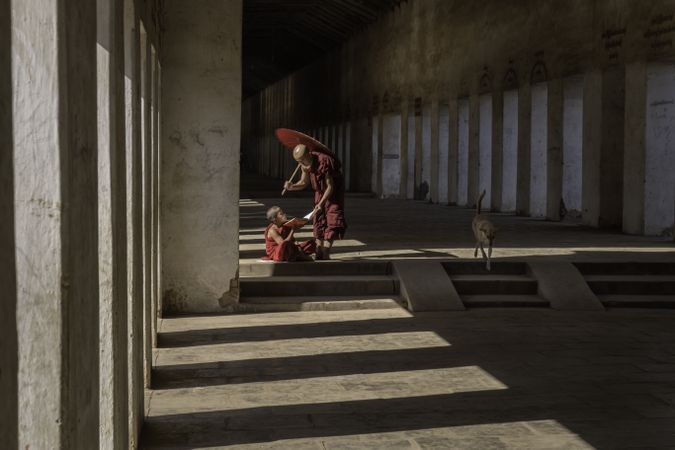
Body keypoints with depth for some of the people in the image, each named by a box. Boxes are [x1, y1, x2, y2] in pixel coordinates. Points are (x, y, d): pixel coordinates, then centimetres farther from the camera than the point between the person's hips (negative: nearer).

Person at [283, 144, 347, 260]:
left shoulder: (324, 162, -33)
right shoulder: (305, 165, -12)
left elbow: (330, 187, -27)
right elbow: (304, 183, 1)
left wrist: (321, 204, -32)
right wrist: (292, 186, -20)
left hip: (335, 191, -7)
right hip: (320, 192, 7)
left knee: (333, 219, -12)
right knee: (319, 219, 5)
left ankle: (326, 253, -13)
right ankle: (319, 254, 9)